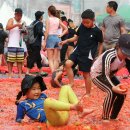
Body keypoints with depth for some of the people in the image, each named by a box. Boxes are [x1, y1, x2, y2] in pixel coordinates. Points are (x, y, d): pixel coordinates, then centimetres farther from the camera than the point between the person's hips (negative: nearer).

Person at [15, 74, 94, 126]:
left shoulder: (42, 96, 28)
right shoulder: (23, 104, 12)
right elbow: (18, 119, 17)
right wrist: (21, 120, -4)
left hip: (63, 115, 7)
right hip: (52, 120, -7)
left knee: (66, 88, 9)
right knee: (48, 101, -36)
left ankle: (81, 110, -12)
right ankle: (73, 107, -43)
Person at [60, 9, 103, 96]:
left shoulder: (97, 31, -12)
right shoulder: (82, 26, 1)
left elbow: (101, 44, -1)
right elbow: (77, 37, 13)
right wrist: (67, 41, -2)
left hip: (88, 55, -5)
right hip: (78, 51, 5)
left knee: (86, 74, 2)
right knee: (68, 64, -15)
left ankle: (88, 94, 16)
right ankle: (71, 83, -3)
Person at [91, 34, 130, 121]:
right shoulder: (109, 56, -39)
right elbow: (105, 75, -42)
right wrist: (113, 87, -59)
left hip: (110, 75, 7)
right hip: (97, 74, -7)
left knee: (122, 93, -4)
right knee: (112, 92, -27)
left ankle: (113, 117, 14)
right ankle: (105, 118, -14)